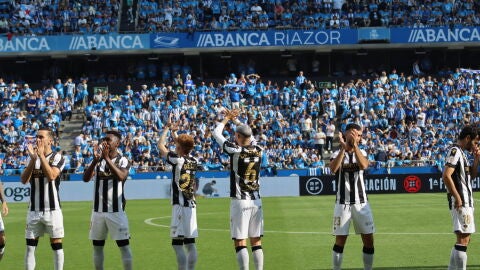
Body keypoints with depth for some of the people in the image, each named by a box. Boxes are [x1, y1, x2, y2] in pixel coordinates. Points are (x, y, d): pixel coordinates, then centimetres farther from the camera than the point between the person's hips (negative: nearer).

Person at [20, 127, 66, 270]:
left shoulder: (58, 158, -3)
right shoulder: (32, 158, 9)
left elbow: (51, 175, -20)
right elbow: (24, 180, -4)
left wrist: (41, 155, -19)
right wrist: (33, 159, -14)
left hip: (53, 210, -4)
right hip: (34, 210, 4)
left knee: (57, 246, 1)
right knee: (30, 247, 2)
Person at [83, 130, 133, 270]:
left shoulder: (123, 160, -3)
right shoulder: (97, 159, 8)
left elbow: (121, 176, -24)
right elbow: (86, 178, -5)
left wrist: (107, 158, -27)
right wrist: (95, 160, -19)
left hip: (116, 211, -4)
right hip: (98, 210, 4)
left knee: (123, 245, -4)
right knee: (97, 246, 9)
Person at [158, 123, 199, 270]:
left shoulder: (177, 160, -10)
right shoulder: (194, 161, 7)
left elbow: (161, 146, 3)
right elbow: (183, 147, 27)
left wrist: (166, 130, 18)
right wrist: (174, 132, 38)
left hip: (180, 206, -7)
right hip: (191, 205, 7)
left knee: (177, 244, -7)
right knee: (190, 244, 9)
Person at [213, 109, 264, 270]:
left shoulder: (235, 150, -11)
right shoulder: (258, 150, 3)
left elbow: (216, 133, 1)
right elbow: (249, 138, 25)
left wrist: (227, 119, 18)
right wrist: (237, 119, 33)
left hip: (240, 202, -5)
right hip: (256, 201, 5)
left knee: (240, 243, -3)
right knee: (256, 242, 10)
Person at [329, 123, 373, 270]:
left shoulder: (361, 152, 6)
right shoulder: (337, 153, 0)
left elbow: (364, 165, -17)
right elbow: (333, 169, -22)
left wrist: (355, 145, -26)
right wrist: (343, 148, -27)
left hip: (361, 203, 2)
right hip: (342, 203, -2)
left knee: (369, 240, 1)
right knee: (340, 240, -1)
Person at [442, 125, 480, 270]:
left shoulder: (461, 153, 18)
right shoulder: (455, 151, -12)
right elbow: (446, 176, -23)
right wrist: (457, 198, -22)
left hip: (466, 202, 11)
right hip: (460, 203, -11)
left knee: (464, 239, 15)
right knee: (463, 239, -12)